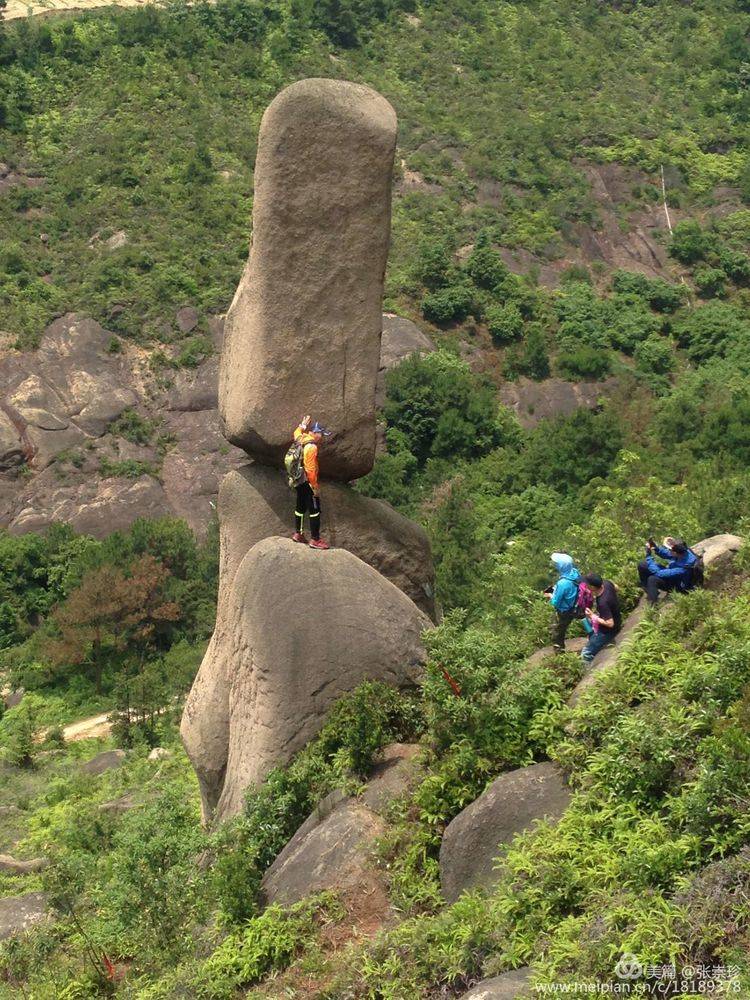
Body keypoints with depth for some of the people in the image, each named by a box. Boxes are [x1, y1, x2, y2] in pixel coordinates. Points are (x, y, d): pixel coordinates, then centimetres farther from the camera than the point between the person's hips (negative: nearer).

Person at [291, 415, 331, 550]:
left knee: (300, 508, 20)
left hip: (299, 482, 10)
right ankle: (315, 540, -4)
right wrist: (315, 488, -20)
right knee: (315, 511, -5)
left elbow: (297, 433, 32)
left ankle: (298, 534, 32)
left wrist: (303, 425, 38)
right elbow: (311, 470, -24)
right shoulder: (311, 447, -21)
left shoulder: (302, 440, 5)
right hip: (308, 483, -10)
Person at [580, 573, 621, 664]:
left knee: (586, 655, -1)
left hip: (608, 630, -9)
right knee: (586, 621, 34)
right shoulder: (606, 583, -19)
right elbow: (615, 588, 6)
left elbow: (610, 623, -33)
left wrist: (593, 617, -23)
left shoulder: (602, 603, -41)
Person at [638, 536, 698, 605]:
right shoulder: (684, 551, -22)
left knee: (652, 579, -33)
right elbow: (666, 554, 0)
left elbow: (658, 573, -33)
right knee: (642, 566, 0)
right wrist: (656, 548, -19)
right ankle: (649, 592, 18)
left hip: (678, 585, -8)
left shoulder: (683, 567, -41)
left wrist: (648, 556, -30)